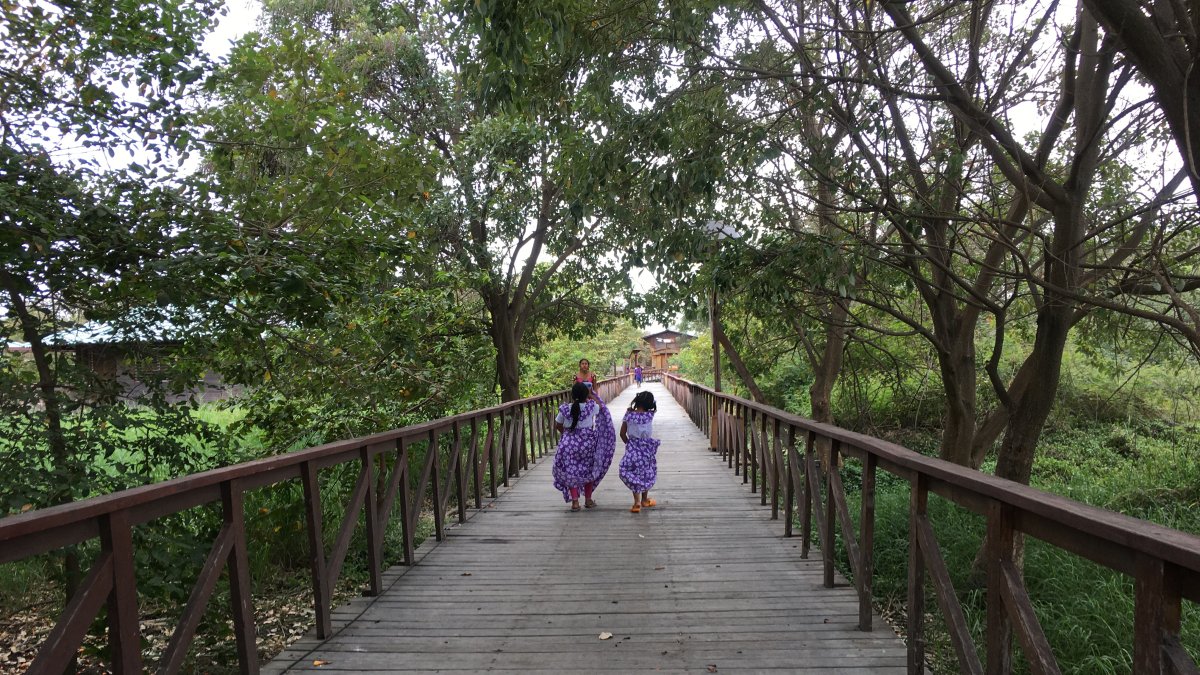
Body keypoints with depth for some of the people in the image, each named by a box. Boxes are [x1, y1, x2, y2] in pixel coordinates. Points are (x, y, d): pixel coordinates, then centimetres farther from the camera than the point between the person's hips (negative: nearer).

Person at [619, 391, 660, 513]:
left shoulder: (629, 414, -10)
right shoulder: (650, 415, -13)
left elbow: (622, 433, -4)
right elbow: (654, 408, 13)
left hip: (632, 448, 0)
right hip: (647, 448, 0)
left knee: (634, 475, 7)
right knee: (647, 473, 18)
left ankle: (637, 503, -2)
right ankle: (645, 500, 32)